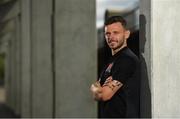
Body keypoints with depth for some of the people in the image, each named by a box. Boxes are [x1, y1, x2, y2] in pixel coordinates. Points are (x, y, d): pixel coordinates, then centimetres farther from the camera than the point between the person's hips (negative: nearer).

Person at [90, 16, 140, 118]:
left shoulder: (127, 59, -14)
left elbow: (104, 95, -18)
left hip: (122, 115, -10)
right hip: (108, 115, 10)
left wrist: (94, 88, 2)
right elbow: (97, 95, 15)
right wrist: (97, 89, -7)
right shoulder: (113, 60, 18)